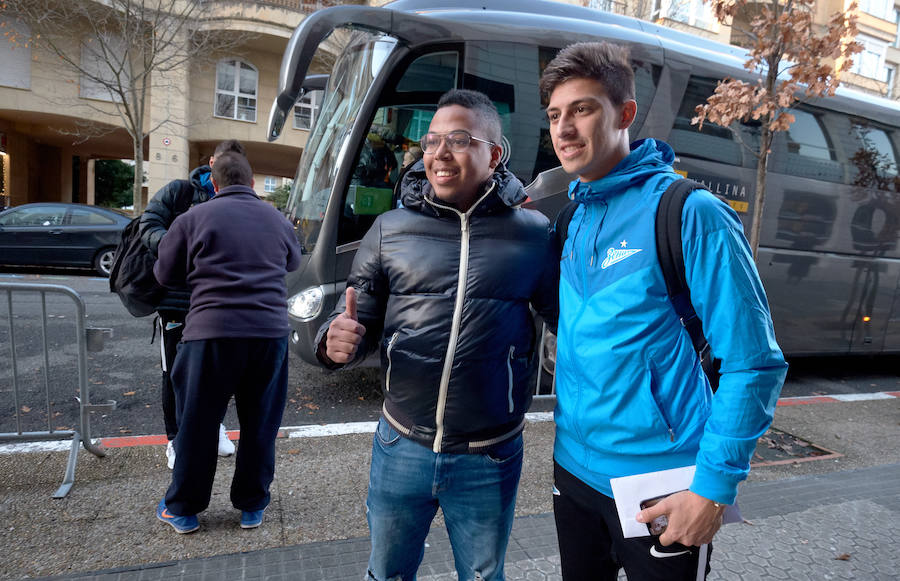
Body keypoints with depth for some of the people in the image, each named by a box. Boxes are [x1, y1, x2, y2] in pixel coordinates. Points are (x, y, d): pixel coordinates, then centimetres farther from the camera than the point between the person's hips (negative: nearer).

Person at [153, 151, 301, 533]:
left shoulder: (194, 218, 2)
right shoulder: (278, 220, 10)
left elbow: (165, 275, 10)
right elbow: (293, 262, 26)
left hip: (212, 332, -2)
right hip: (271, 330, 3)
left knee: (197, 423, 13)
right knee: (260, 423, 14)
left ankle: (182, 509, 29)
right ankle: (252, 506, 28)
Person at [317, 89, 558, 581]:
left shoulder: (533, 234, -6)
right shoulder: (390, 229, -1)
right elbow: (359, 323, 1)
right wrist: (337, 342, -21)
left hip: (490, 461, -1)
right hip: (401, 448, 2)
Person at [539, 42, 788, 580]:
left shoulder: (690, 212, -17)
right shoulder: (575, 216, 2)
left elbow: (754, 364, -15)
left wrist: (716, 485, -16)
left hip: (658, 487, -6)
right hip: (574, 468, 6)